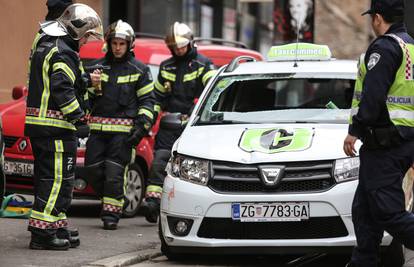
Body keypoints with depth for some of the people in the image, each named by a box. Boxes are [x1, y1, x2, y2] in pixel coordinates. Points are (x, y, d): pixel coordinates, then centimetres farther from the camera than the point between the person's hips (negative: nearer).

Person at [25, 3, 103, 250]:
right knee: (58, 179, -8)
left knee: (48, 177, 15)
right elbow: (62, 89, -22)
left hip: (37, 123, 10)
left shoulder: (45, 45, 19)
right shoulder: (63, 52, -13)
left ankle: (57, 227, 22)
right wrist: (78, 116, -15)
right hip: (56, 126, -10)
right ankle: (42, 234, -11)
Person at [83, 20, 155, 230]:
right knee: (93, 170, -1)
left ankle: (111, 213, -1)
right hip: (98, 128, 4)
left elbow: (147, 101, 3)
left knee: (114, 172, -8)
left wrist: (141, 126, -8)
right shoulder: (98, 67, 13)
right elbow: (88, 96, 19)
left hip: (124, 130, -4)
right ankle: (108, 200, 21)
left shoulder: (139, 70, 3)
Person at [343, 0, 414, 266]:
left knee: (388, 211, -11)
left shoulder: (385, 48, -12)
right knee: (364, 209, 15)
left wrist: (354, 131, -16)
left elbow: (372, 95, -21)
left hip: (384, 144, -10)